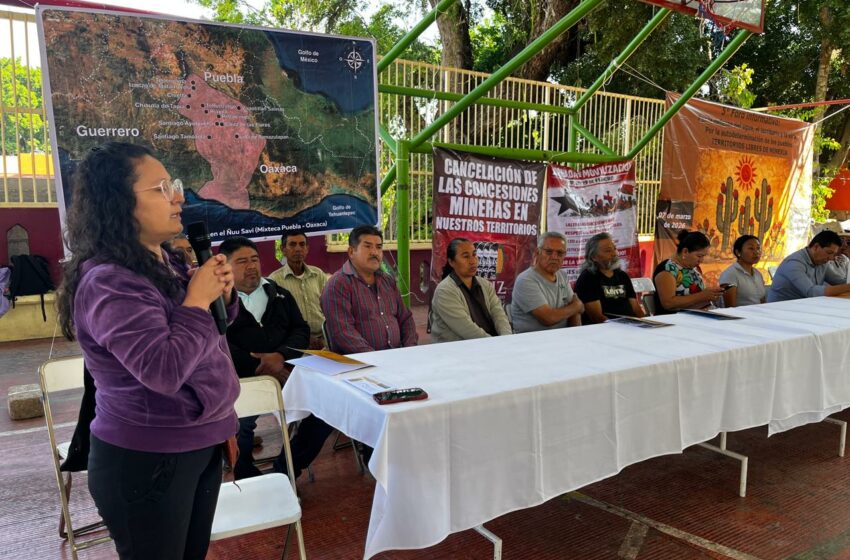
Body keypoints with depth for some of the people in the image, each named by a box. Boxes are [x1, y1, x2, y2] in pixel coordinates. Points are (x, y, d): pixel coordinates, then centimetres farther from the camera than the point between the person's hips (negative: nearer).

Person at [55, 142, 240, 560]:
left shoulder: (165, 262, 6)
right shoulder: (107, 282, -23)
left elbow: (203, 331, 17)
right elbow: (165, 370, -32)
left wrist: (221, 294, -4)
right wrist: (198, 298, -21)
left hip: (200, 445, 9)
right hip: (147, 461, -8)